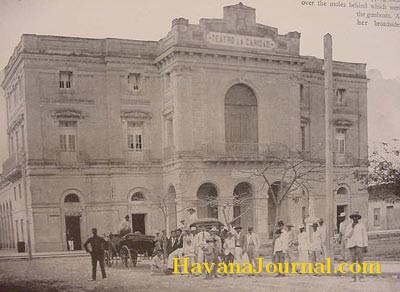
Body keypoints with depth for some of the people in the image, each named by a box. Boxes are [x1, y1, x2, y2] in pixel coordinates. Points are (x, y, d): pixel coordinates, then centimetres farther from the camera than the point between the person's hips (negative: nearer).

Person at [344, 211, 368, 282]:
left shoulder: (362, 226, 5)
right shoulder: (349, 226, 10)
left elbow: (365, 236, 4)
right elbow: (346, 236, 0)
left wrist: (365, 246, -3)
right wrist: (352, 228, -9)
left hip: (360, 245, -2)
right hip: (352, 245, 2)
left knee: (360, 261, -9)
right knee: (353, 261, 1)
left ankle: (361, 277, -6)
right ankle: (354, 277, 4)